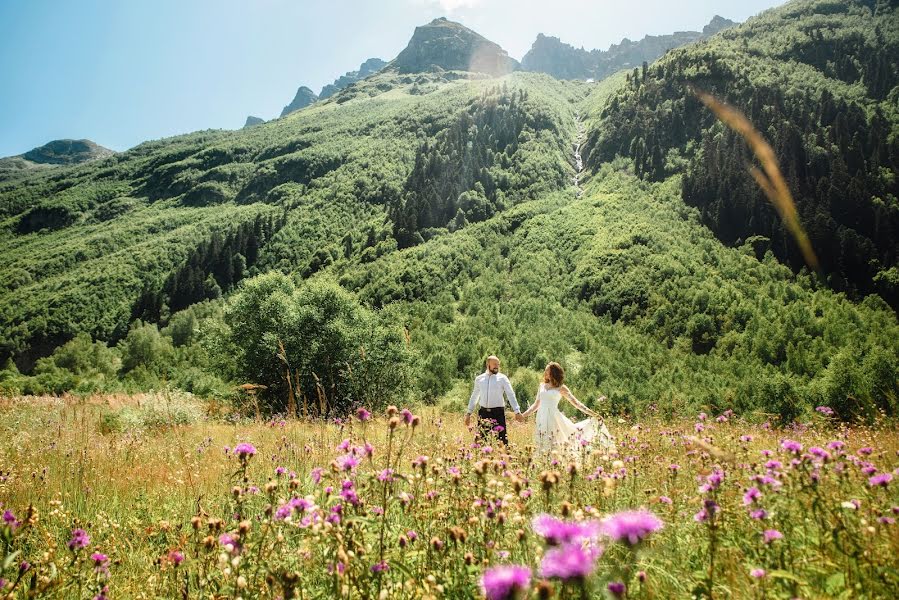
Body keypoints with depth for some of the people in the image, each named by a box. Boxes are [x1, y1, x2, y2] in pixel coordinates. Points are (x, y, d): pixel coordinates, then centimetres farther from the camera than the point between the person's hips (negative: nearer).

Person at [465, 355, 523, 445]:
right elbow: (474, 396, 17)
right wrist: (468, 413, 17)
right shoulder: (479, 379, 9)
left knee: (501, 438, -6)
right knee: (482, 439, 7)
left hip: (498, 412, -3)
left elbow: (510, 395, -5)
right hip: (483, 412, 3)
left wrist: (517, 411, -14)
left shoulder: (502, 378, 1)